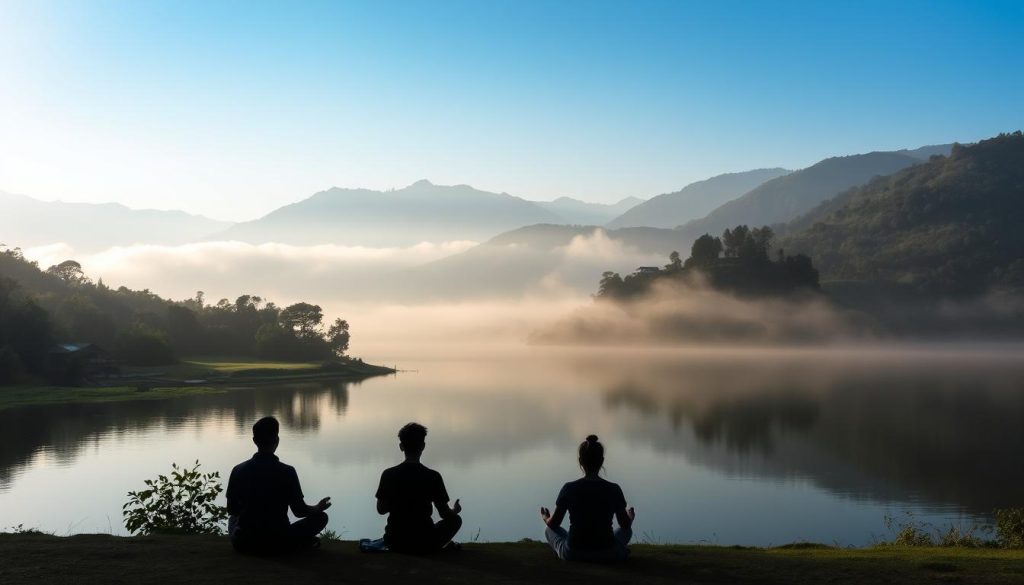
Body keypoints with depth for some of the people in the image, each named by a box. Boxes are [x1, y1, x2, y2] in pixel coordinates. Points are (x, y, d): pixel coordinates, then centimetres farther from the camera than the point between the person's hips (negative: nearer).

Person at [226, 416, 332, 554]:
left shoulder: (238, 470, -5)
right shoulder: (287, 472, -13)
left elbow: (232, 510, 7)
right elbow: (299, 511, -5)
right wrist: (318, 508, 17)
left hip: (243, 544, 3)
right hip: (277, 544, -2)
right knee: (320, 517, 14)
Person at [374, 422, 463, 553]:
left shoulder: (388, 475, -8)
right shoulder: (433, 477, -13)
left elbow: (381, 510, 2)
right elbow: (445, 514, -6)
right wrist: (455, 510, 18)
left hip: (395, 544, 2)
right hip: (425, 545, -2)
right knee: (455, 519, 23)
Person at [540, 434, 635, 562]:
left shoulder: (569, 488, -9)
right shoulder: (614, 489, -8)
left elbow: (553, 524, 0)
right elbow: (625, 524, 5)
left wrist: (546, 519, 24)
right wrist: (631, 518, 29)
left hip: (573, 554, -1)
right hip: (606, 556, 1)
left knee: (549, 529, 28)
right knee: (627, 531, 32)